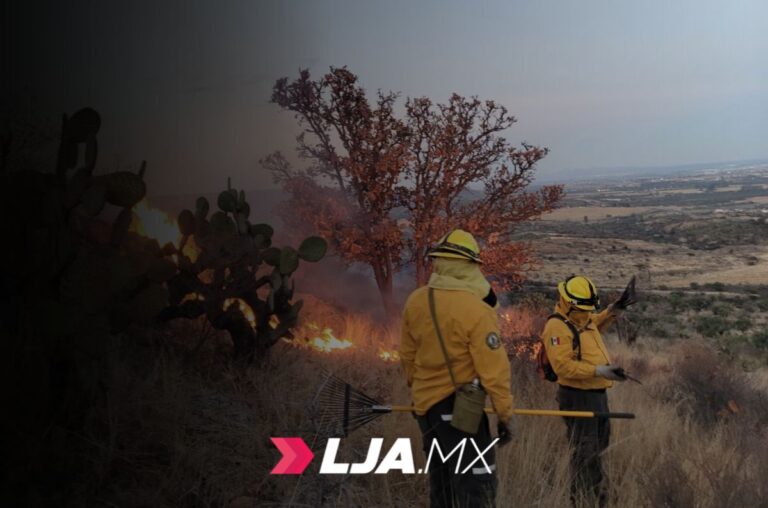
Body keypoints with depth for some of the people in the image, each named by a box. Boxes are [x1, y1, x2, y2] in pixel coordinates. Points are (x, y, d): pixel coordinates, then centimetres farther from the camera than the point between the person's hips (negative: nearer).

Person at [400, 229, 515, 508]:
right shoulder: (477, 310, -21)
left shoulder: (415, 301, -2)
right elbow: (494, 371, -18)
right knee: (475, 485, -2)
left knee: (441, 480, 20)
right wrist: (505, 414, -7)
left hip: (426, 404, 7)